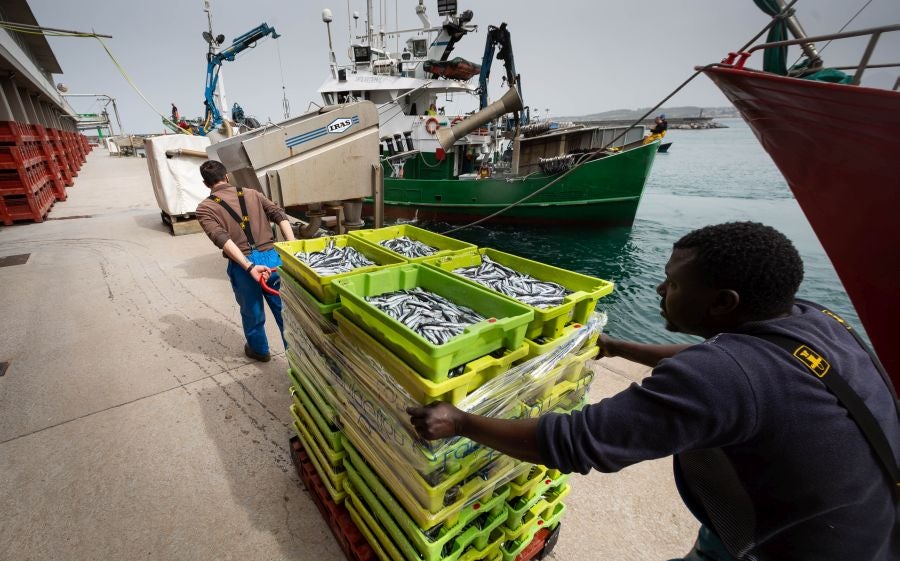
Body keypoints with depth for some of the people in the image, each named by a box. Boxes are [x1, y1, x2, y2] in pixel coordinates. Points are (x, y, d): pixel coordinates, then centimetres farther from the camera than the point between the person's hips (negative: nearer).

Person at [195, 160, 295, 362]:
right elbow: (280, 216, 0)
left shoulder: (204, 208, 5)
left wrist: (250, 267, -19)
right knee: (285, 310, 13)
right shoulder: (252, 193, 13)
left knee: (252, 313, 21)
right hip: (272, 258, 2)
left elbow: (222, 239, -13)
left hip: (242, 267, -2)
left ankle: (260, 351, 43)